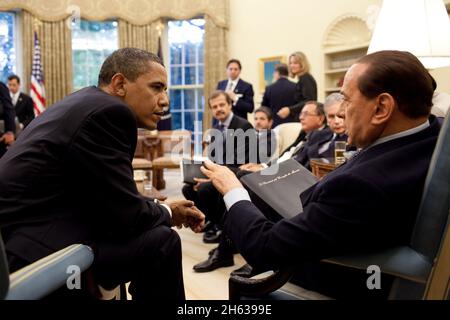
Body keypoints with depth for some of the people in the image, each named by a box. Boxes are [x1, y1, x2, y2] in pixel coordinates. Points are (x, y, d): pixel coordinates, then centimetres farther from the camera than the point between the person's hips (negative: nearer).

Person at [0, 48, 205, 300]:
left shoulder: (85, 104, 13)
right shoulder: (109, 111, -16)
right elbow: (127, 214, -16)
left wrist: (161, 209, 8)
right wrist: (166, 213, 3)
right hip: (25, 251, -10)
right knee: (161, 241, -11)